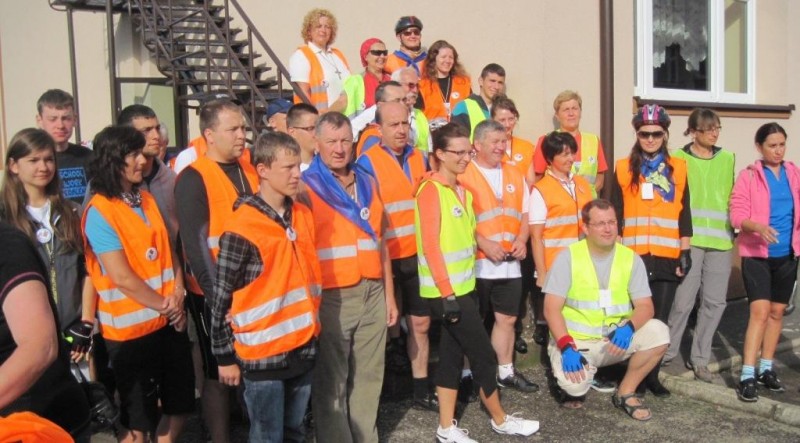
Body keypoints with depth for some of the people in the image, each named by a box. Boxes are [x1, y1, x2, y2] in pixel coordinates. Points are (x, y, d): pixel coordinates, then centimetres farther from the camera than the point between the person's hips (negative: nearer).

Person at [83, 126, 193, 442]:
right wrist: (164, 306, -10)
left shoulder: (146, 200, 8)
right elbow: (122, 277, -18)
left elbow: (167, 251, 9)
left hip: (169, 321, 7)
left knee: (179, 404, 16)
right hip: (131, 328, -7)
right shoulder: (99, 211, -14)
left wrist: (177, 297, -7)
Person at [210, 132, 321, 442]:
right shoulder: (242, 228, -16)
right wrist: (225, 356, -7)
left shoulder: (303, 215, 5)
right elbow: (221, 298, -11)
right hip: (263, 354, -6)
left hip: (303, 347, 6)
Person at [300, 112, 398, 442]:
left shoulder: (367, 183, 11)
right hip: (332, 298, -5)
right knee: (331, 381, 5)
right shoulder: (306, 187, -6)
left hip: (372, 294, 5)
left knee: (369, 376, 14)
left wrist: (389, 294, 15)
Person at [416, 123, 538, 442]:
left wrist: (460, 287, 16)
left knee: (453, 355, 11)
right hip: (446, 291, -8)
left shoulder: (463, 191, 13)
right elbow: (430, 246, -18)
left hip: (464, 287, 8)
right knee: (484, 355, 2)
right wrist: (447, 293, -20)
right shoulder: (431, 190, -14)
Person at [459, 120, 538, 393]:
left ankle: (506, 372, 26)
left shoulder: (514, 176, 13)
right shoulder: (463, 175, -8)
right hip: (476, 262, -6)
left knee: (507, 318, 13)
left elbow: (524, 214, 16)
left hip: (510, 263, 6)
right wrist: (483, 244, -19)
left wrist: (521, 240, -1)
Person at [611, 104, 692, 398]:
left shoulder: (678, 168, 9)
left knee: (659, 318, 5)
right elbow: (615, 216, 3)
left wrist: (685, 252, 3)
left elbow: (684, 214, 9)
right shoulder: (624, 168, 4)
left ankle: (652, 375, 16)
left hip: (667, 257, 1)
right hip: (633, 257, -1)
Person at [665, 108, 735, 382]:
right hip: (689, 238, -4)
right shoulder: (679, 159, 1)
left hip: (720, 239, 4)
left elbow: (732, 195, 20)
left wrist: (735, 226, 12)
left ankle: (700, 358, 17)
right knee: (684, 299, -4)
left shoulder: (728, 159, 13)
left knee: (715, 301, 5)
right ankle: (666, 353, 15)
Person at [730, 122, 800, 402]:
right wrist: (758, 227, -30)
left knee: (777, 311, 11)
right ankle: (747, 376, -12)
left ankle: (766, 369, 24)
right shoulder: (749, 176, -5)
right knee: (760, 310, -14)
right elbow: (737, 214, -12)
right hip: (756, 253, -4)